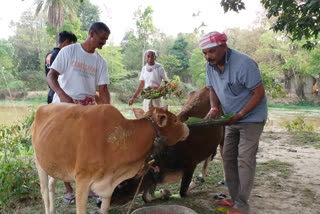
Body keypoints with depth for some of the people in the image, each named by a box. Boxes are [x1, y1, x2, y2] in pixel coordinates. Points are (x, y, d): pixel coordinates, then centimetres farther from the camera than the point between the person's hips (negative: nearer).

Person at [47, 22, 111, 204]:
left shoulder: (101, 61, 5)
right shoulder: (69, 51, -4)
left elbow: (103, 88, 3)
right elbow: (51, 75, -8)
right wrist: (62, 94, -26)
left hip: (87, 106, 3)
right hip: (63, 104, -3)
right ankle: (69, 189, 13)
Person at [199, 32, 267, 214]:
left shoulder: (244, 64, -25)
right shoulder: (210, 66, -4)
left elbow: (259, 93, -20)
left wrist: (240, 115, -22)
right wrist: (214, 108, -12)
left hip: (251, 118, -7)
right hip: (232, 118, 7)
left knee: (245, 161, -8)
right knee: (229, 158, 9)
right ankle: (234, 198, 20)